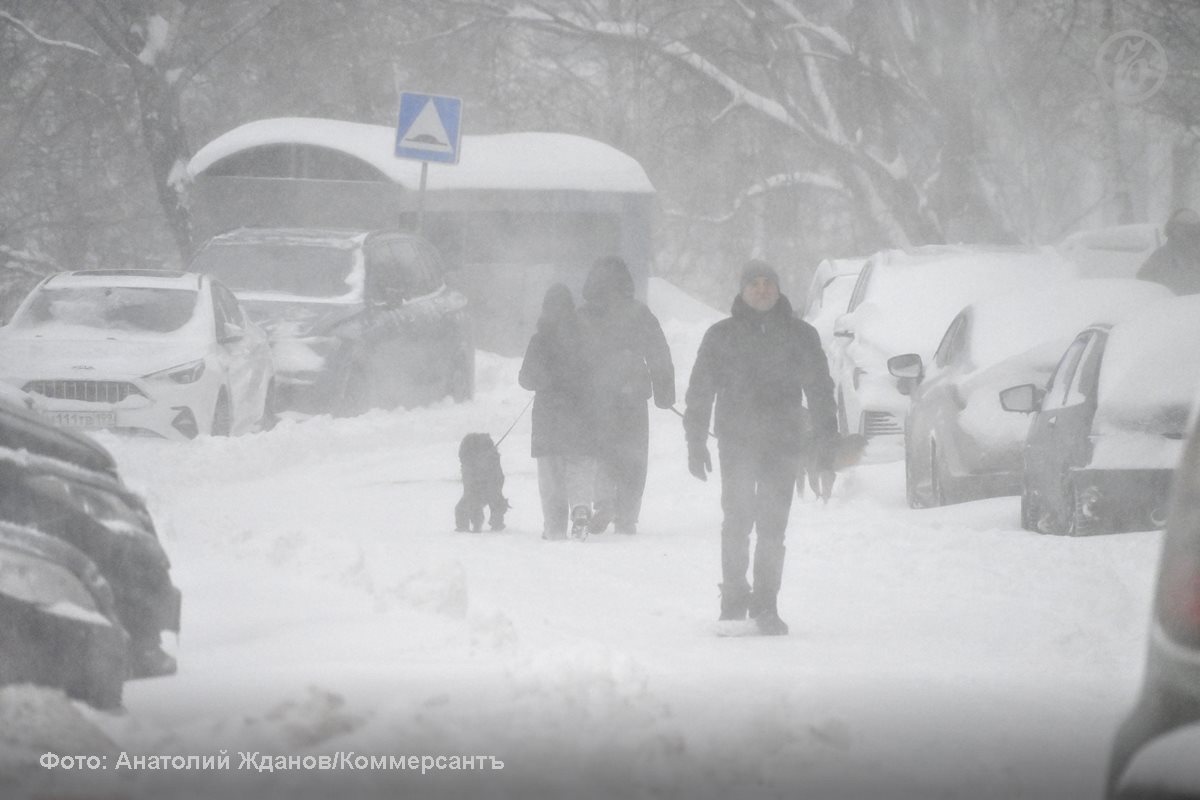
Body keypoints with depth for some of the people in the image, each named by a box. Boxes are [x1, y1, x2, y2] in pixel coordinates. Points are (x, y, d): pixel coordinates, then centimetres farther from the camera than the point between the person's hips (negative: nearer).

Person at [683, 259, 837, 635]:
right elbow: (699, 392, 8)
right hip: (736, 442, -1)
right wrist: (696, 444, 3)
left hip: (783, 443, 1)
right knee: (738, 521, -7)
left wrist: (825, 439, 7)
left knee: (772, 526, -1)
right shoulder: (721, 336, 6)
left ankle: (765, 606, 4)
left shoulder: (800, 335, 9)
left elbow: (820, 389, 13)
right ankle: (734, 600, 1)